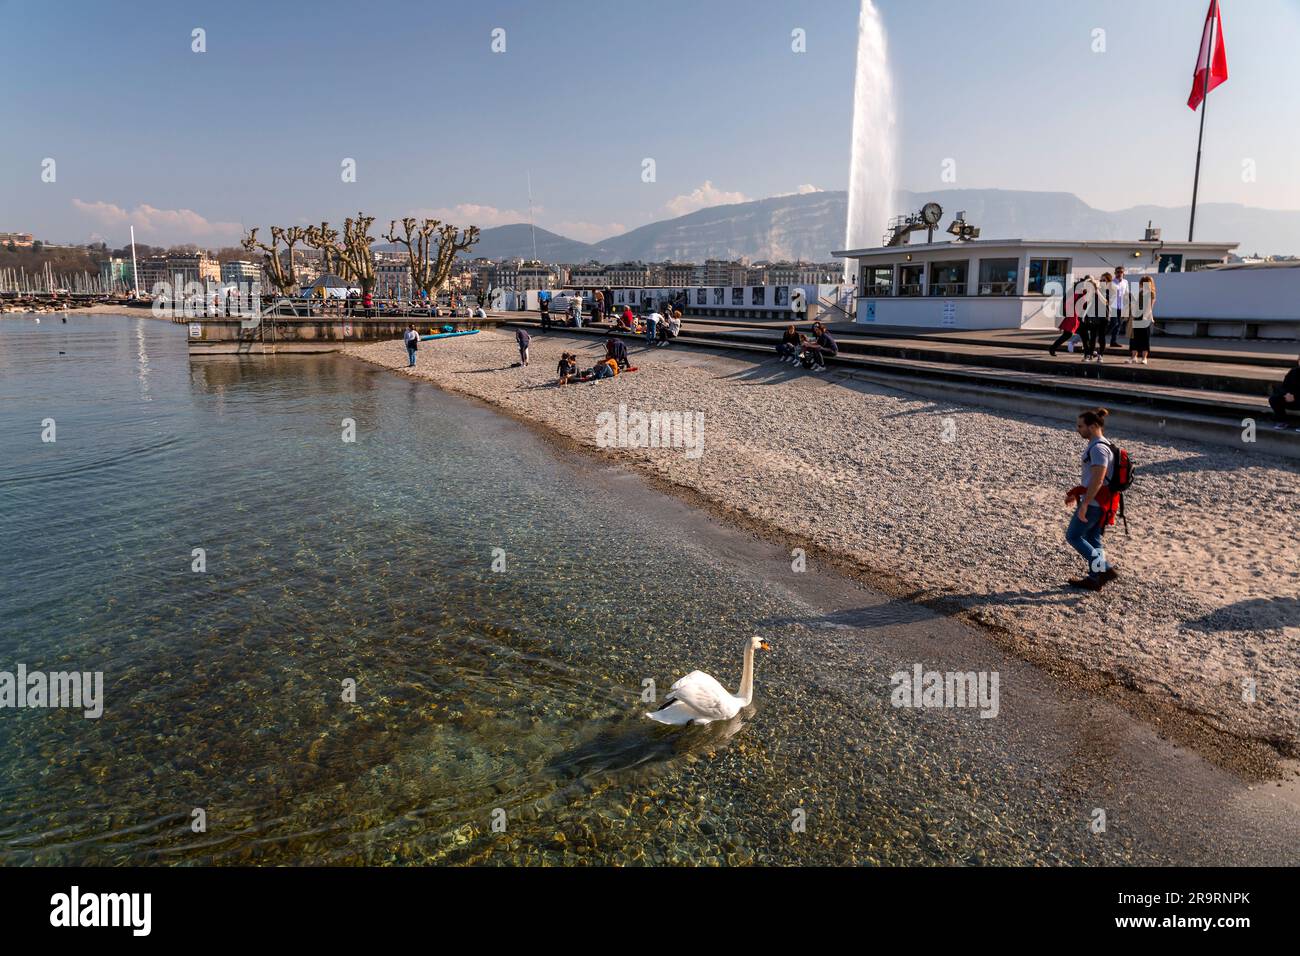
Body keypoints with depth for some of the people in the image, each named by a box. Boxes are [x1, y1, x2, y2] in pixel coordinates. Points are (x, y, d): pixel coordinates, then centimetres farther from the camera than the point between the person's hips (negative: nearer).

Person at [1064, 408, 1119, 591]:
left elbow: (1097, 480, -25)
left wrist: (1084, 504, -25)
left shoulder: (1098, 448, -20)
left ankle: (1104, 569, -1)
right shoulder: (1098, 445, 12)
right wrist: (1076, 494, 24)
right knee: (1092, 539, 16)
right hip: (1098, 502, 10)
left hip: (1093, 503, -10)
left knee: (1073, 536, 0)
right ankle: (1095, 578, 22)